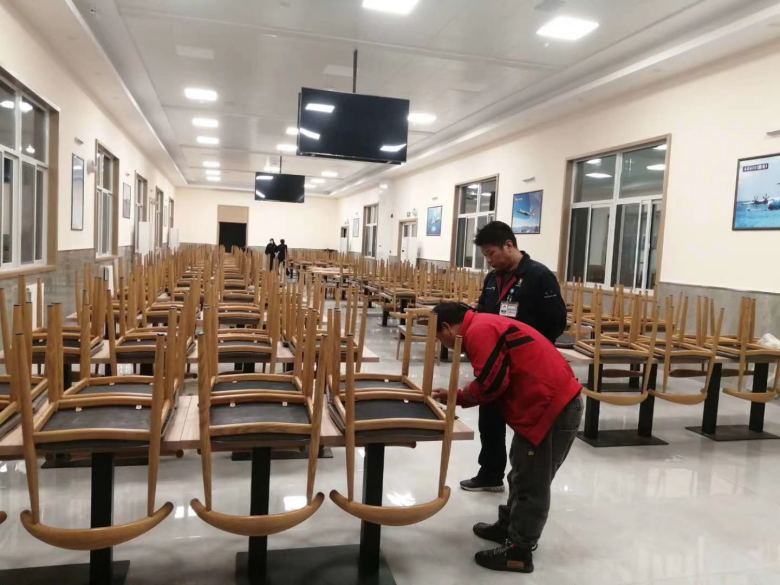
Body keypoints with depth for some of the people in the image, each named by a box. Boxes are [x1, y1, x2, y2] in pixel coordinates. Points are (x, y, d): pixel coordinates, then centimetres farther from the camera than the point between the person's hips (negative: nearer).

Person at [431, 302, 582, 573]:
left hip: (551, 408, -10)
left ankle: (519, 551, 14)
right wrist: (457, 396, 11)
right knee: (524, 474, 23)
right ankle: (509, 526, 38)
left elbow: (492, 382, -21)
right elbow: (494, 383, 19)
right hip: (553, 403, 10)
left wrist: (459, 396, -2)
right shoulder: (485, 325, 17)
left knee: (532, 482, 2)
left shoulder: (478, 330, -16)